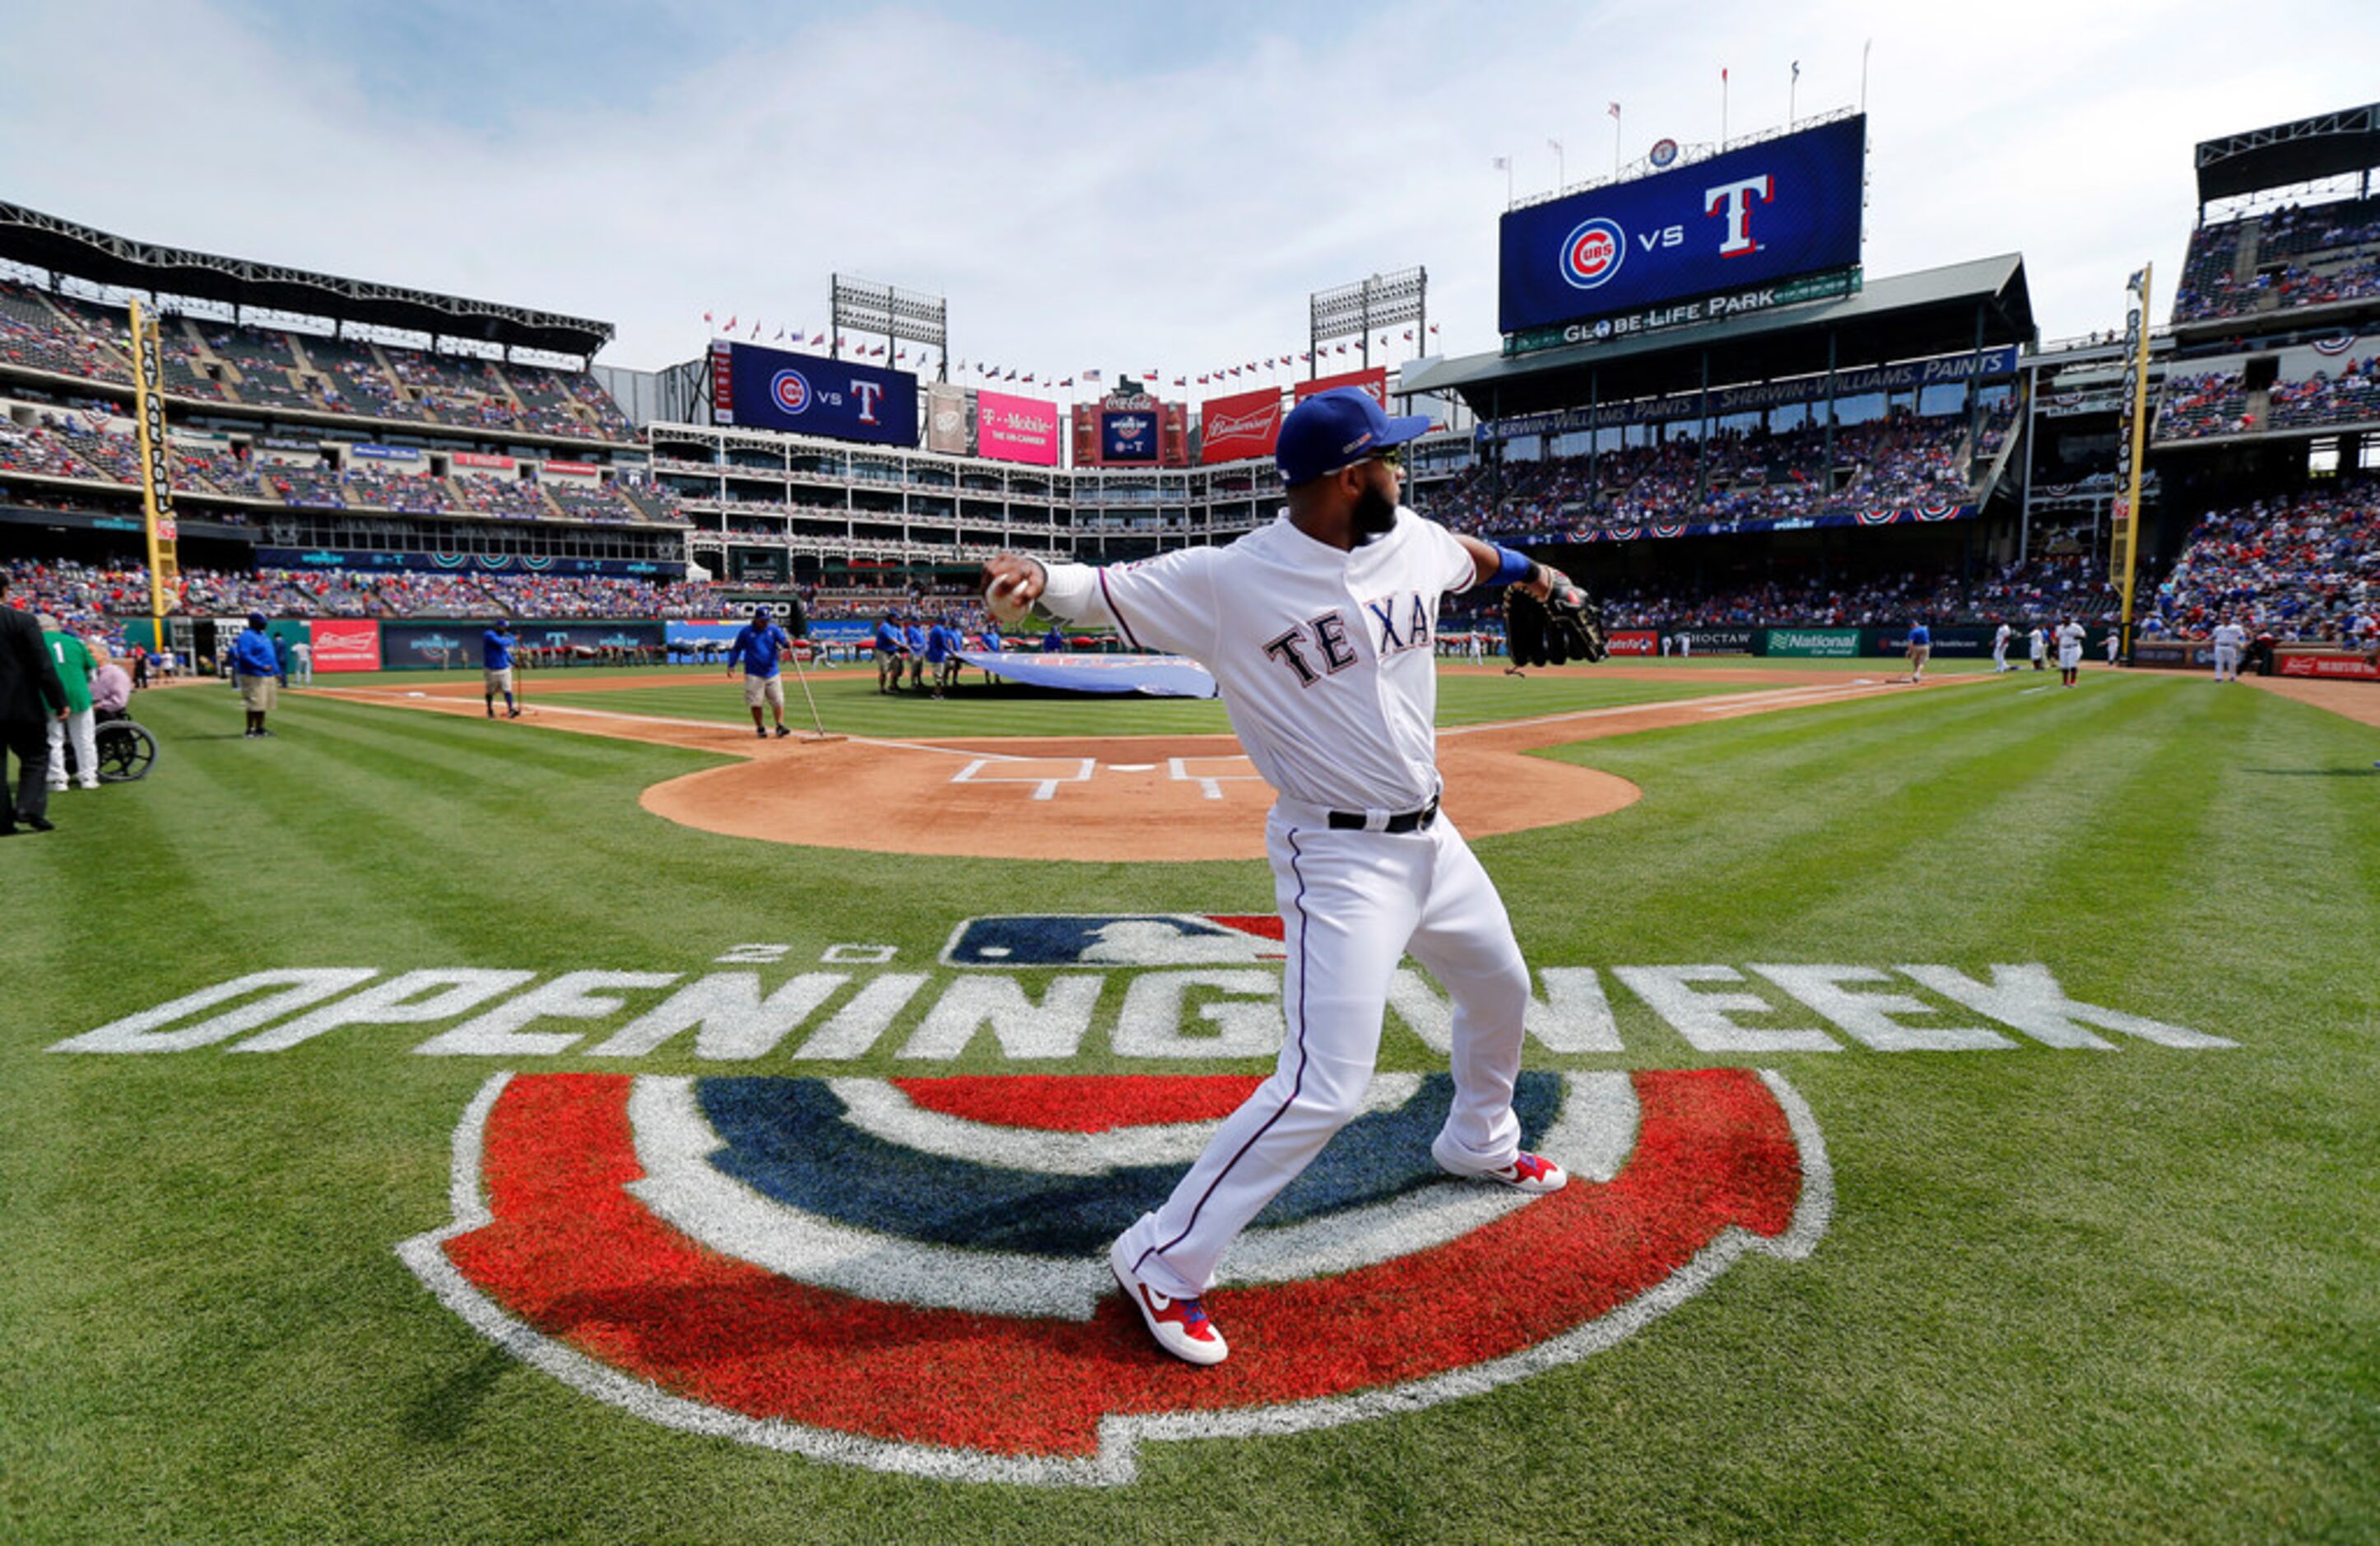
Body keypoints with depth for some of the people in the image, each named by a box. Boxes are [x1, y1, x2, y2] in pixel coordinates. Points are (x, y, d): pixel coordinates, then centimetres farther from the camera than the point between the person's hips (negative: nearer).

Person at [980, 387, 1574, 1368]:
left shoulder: (1412, 542, 0)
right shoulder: (1230, 579, -20)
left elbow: (1467, 555, 22)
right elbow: (1107, 589, -22)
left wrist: (1529, 572, 42)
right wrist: (1041, 579, -45)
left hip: (1429, 837, 9)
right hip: (1338, 857, -8)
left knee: (1499, 987, 28)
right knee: (1325, 1086, -16)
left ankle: (1479, 1142, 57)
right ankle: (1162, 1264, 1)